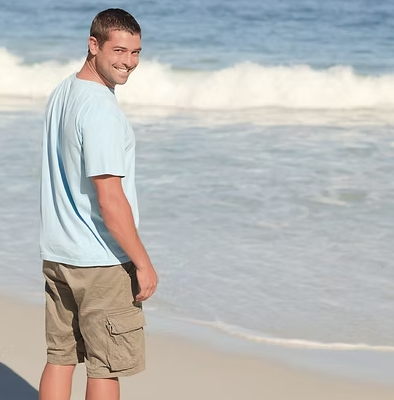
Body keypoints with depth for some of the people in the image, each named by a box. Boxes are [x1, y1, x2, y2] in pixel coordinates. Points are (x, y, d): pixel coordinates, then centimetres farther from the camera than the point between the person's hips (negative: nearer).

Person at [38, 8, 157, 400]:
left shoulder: (61, 93, 8)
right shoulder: (100, 109, -20)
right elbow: (109, 199, -23)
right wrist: (143, 262, -15)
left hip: (56, 254, 8)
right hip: (102, 263, -8)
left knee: (60, 357, 14)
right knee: (105, 367, 3)